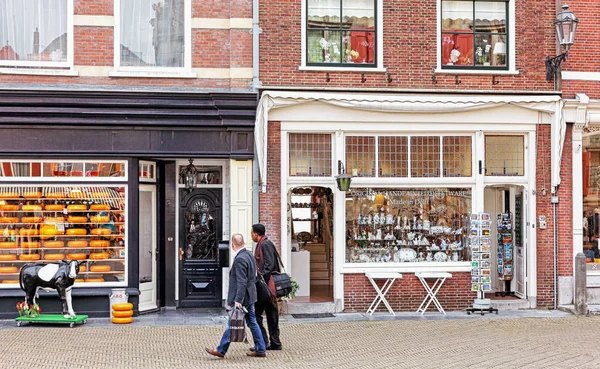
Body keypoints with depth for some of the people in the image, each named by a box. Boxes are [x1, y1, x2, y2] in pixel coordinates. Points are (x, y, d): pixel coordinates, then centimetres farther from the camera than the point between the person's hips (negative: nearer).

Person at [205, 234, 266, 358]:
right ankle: (260, 350, 15)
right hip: (249, 297, 9)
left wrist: (238, 300, -26)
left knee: (232, 324, -1)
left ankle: (221, 350, 7)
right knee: (252, 323, 12)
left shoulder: (240, 259, -20)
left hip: (242, 298, -9)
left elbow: (241, 282, -24)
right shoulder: (249, 255, 10)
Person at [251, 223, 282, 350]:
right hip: (268, 285, 10)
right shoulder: (263, 244, 18)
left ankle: (262, 343, -3)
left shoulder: (265, 244, -13)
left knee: (256, 313, -5)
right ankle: (275, 343, 16)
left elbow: (269, 265, -21)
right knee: (271, 314, 12)